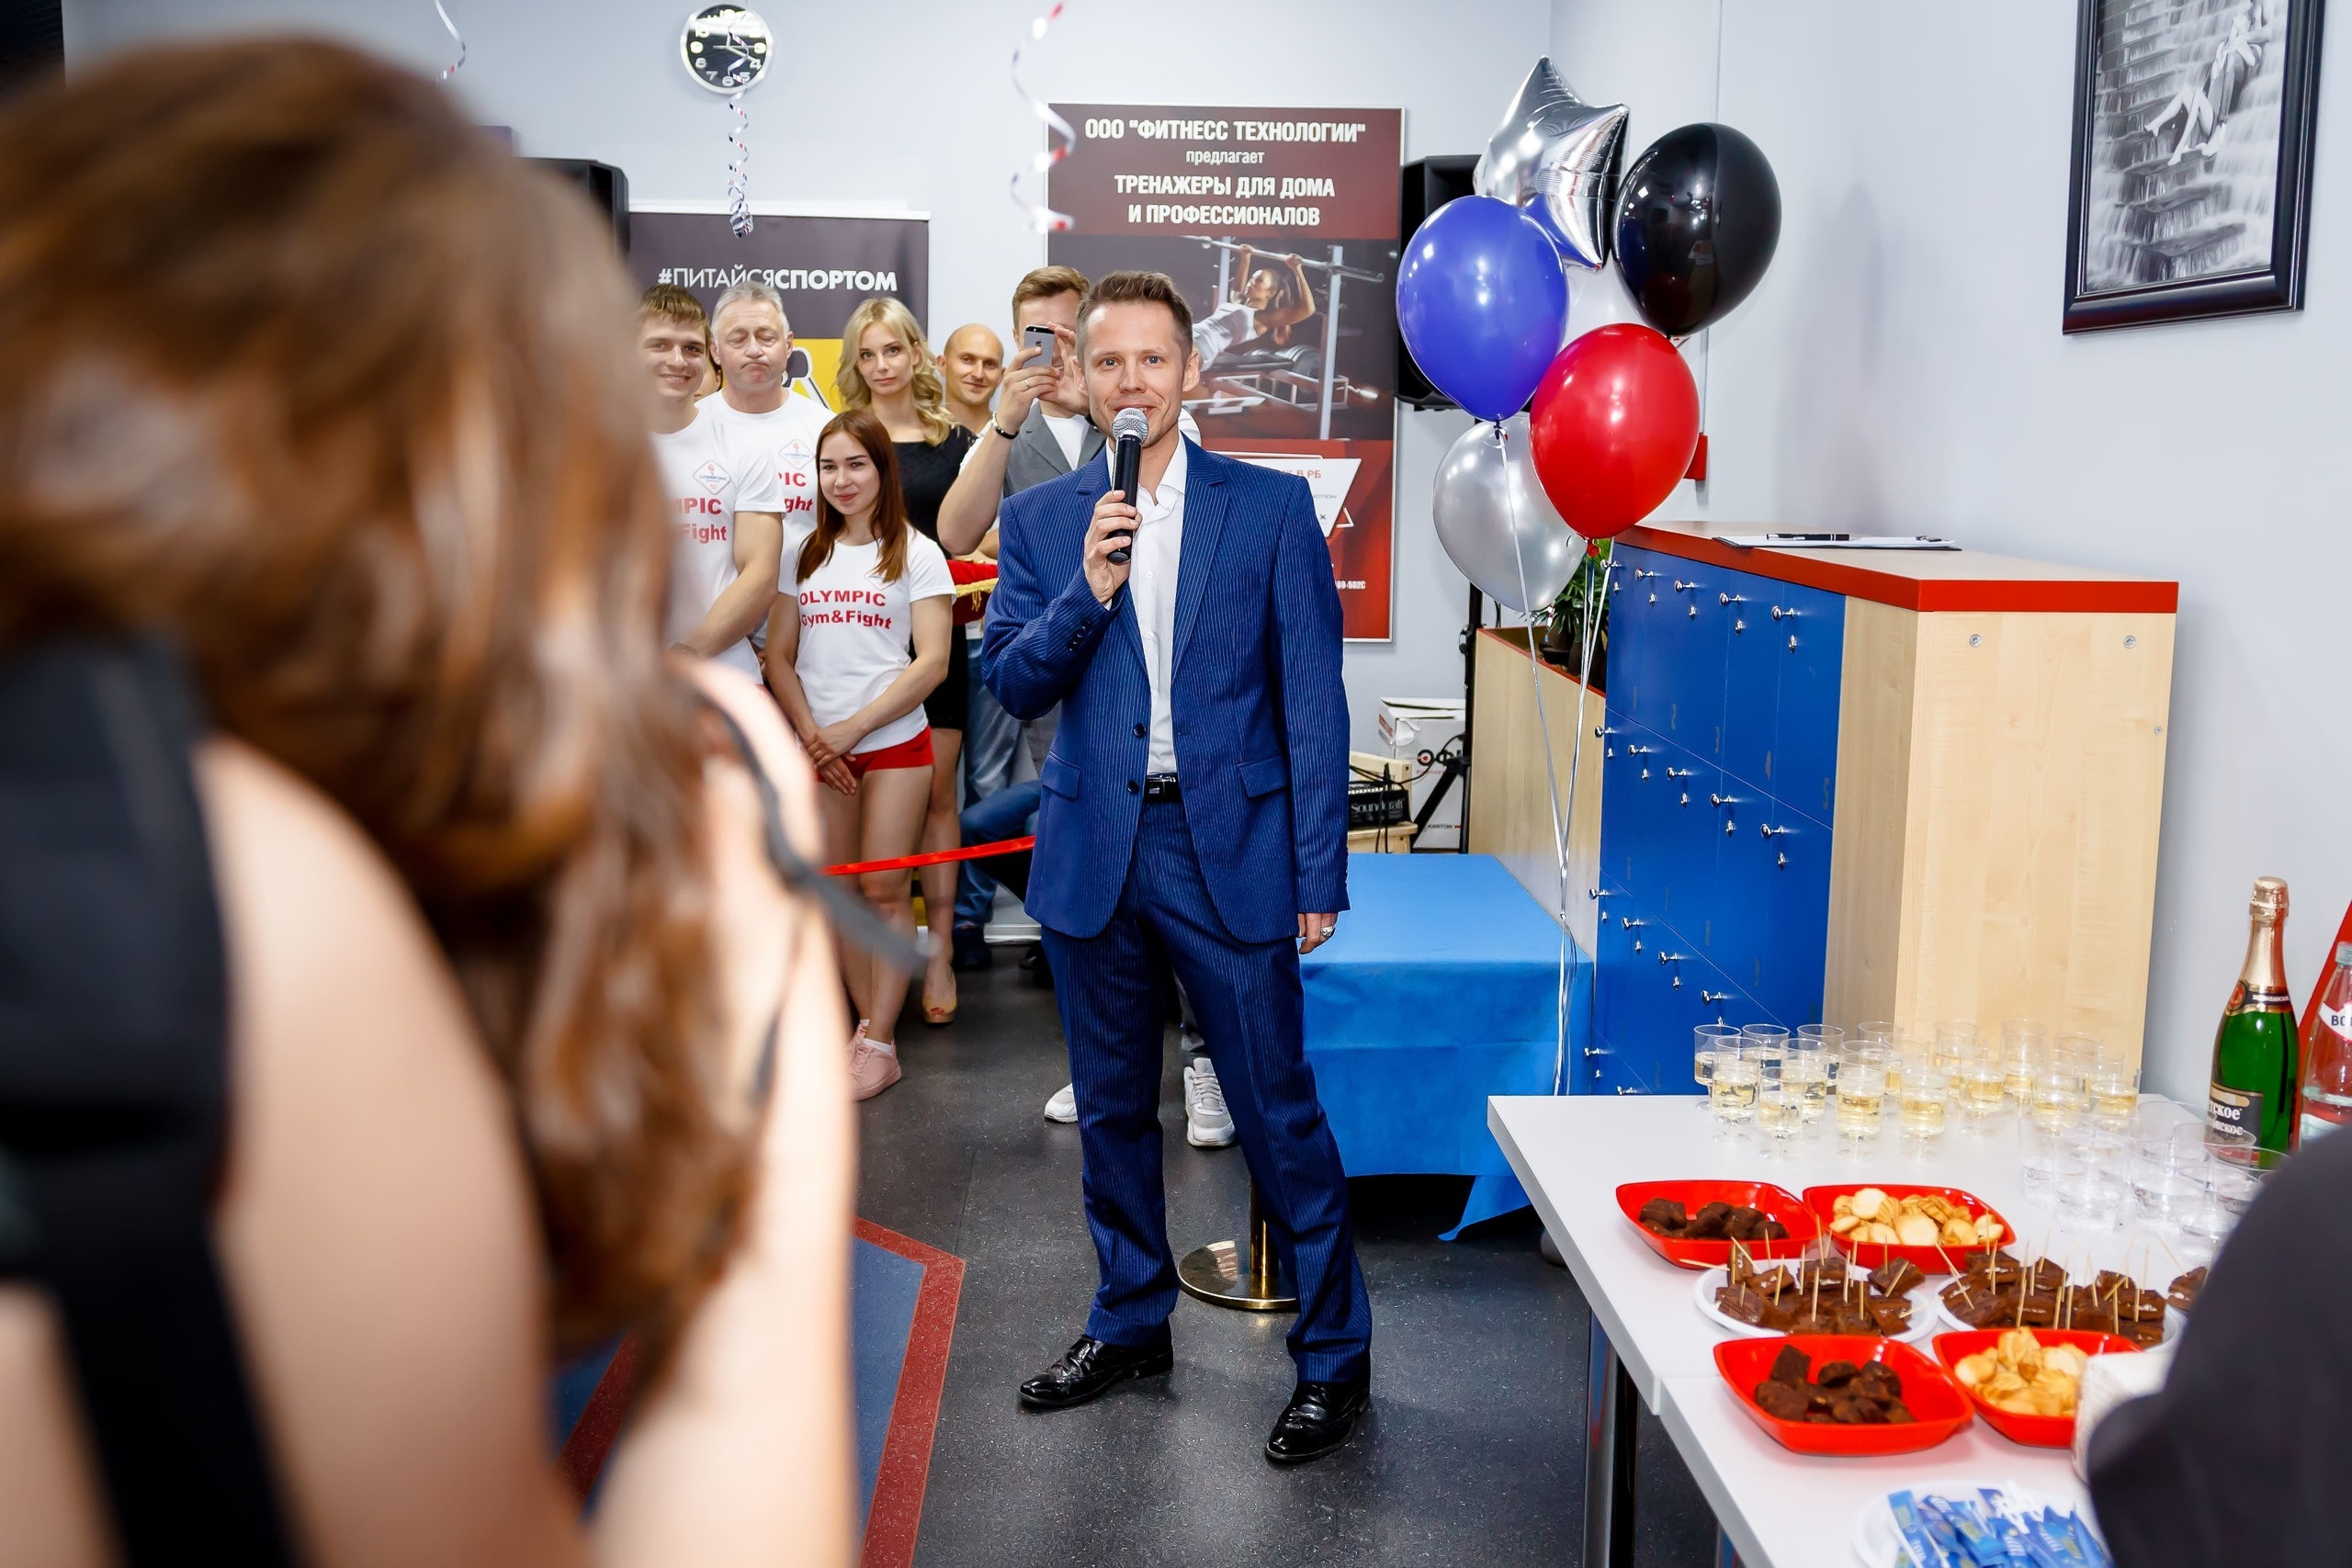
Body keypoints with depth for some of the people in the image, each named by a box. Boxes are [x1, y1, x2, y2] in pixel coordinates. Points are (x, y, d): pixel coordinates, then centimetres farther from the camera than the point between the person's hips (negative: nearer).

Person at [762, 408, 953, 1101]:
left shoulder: (915, 554, -1)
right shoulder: (805, 556, 10)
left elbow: (931, 661, -8)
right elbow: (780, 657, 8)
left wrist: (854, 727, -11)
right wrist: (812, 734, -6)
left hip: (894, 742, -4)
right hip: (819, 750, 4)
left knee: (884, 889, -3)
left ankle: (880, 1043, 3)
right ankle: (868, 1022, 18)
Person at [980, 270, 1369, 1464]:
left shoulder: (1271, 507, -1)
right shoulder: (1036, 523, 6)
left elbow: (1313, 698, -2)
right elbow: (1010, 684, 1)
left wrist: (1319, 873, -7)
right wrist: (1086, 591, -16)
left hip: (1229, 849, -3)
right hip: (1093, 856, 3)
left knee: (1277, 1109, 0)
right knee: (1112, 1107, 16)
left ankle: (1334, 1353, 16)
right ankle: (1131, 1323, 34)